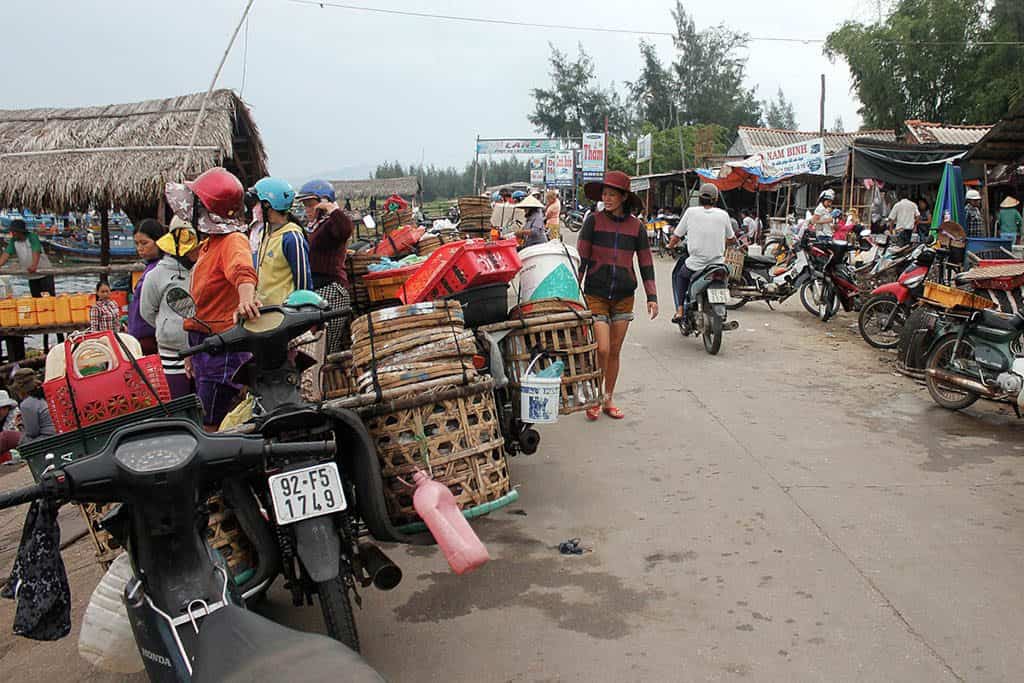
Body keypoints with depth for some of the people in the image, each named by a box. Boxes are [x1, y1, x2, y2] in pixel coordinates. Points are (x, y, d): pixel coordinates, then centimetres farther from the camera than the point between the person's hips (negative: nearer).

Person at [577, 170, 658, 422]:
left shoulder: (637, 226, 4)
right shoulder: (594, 220, -3)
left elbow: (646, 263, 8)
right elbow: (581, 257, -3)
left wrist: (652, 297, 3)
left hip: (624, 297, 3)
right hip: (596, 295, -2)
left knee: (615, 352, 9)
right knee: (602, 349, -10)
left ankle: (609, 400, 23)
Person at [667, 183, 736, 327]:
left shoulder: (691, 212, -2)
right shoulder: (723, 215, 2)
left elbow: (676, 236, 3)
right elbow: (731, 239, 15)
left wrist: (671, 245, 25)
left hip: (696, 264, -1)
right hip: (718, 264, 2)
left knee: (679, 275, 30)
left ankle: (680, 310, 18)